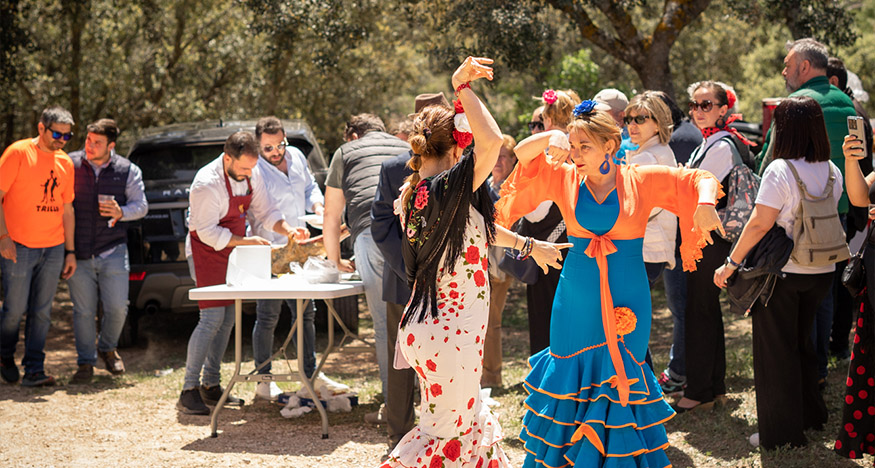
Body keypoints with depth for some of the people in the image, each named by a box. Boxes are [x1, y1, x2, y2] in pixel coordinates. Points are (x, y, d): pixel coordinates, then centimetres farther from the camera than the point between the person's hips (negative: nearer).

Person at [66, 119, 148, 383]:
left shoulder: (128, 171, 3)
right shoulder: (69, 164, 2)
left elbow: (141, 206, 5)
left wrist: (121, 212, -16)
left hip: (113, 252, 1)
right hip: (78, 253, 0)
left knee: (117, 307, 1)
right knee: (83, 311, 2)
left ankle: (107, 348, 28)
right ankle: (85, 362, 15)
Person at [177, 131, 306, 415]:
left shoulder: (252, 174, -3)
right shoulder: (207, 184, -25)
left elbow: (264, 210, 7)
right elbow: (208, 233, -22)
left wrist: (288, 230, -10)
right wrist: (247, 242, -23)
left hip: (232, 249, 8)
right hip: (206, 252, -8)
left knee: (227, 319, 8)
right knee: (212, 319, -14)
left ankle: (211, 386, 16)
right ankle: (188, 392, -9)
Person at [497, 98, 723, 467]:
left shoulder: (641, 180, -5)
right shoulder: (566, 179, 1)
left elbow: (701, 179, -3)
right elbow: (521, 155, -2)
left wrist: (705, 203, -24)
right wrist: (551, 137, -19)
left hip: (626, 301, -2)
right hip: (575, 303, 2)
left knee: (622, 378, 7)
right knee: (571, 373, 12)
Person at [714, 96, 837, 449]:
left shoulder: (780, 170, -17)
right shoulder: (832, 173, 3)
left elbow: (760, 223, -20)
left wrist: (731, 263, -14)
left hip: (782, 273, -6)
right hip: (821, 272, 6)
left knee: (776, 350, 6)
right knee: (801, 343, 22)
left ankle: (781, 433, 13)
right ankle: (810, 416, 32)